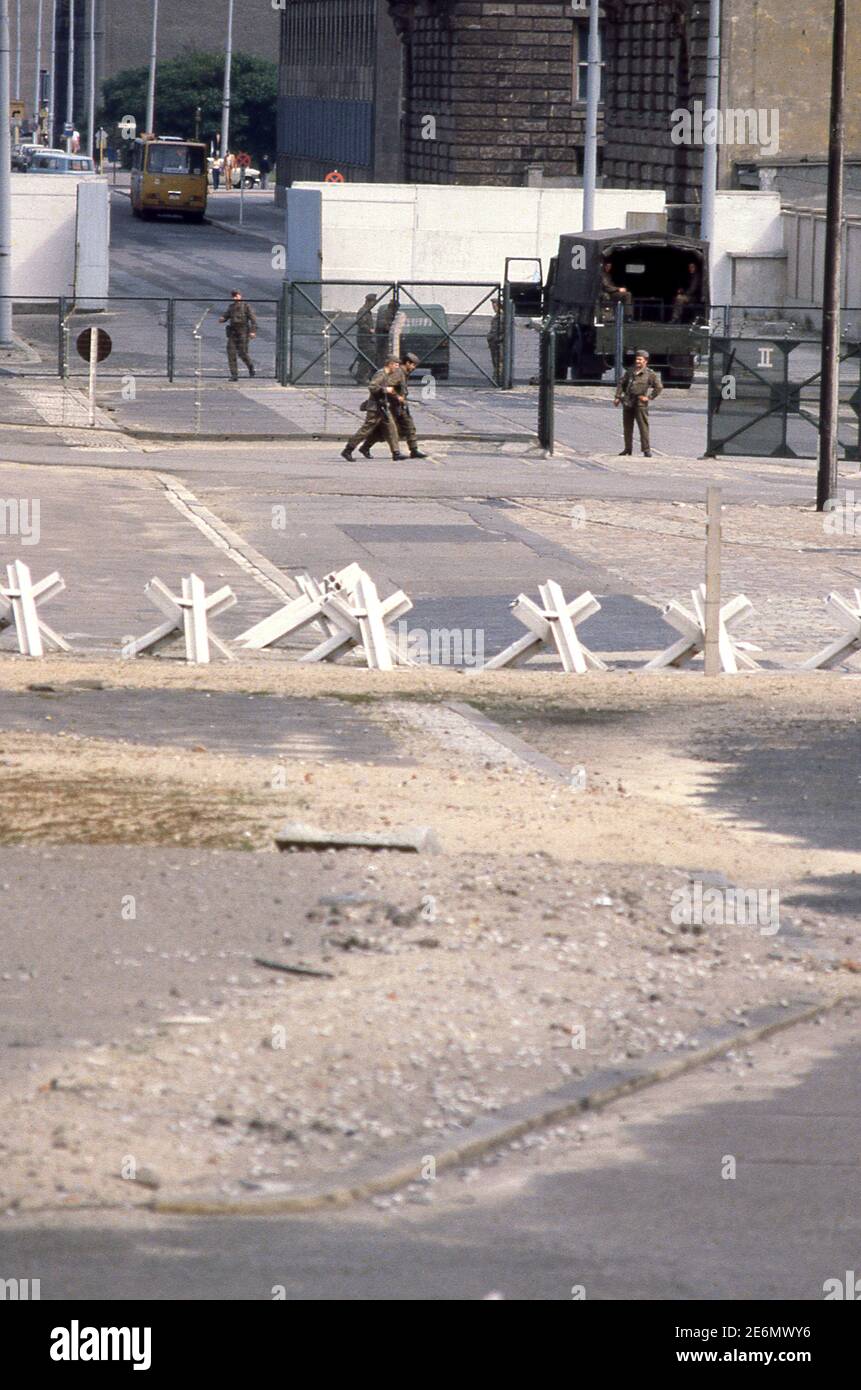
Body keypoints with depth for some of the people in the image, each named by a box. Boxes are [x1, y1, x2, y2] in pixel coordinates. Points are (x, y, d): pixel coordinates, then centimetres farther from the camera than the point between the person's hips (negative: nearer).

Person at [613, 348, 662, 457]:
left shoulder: (650, 374, -2)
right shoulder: (630, 371, 11)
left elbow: (659, 387, -3)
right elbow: (621, 384, 17)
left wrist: (649, 397, -8)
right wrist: (618, 397, 9)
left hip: (640, 404, -5)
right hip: (627, 403, 5)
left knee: (643, 426, -9)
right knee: (627, 427, 10)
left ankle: (646, 449, -6)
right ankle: (628, 449, 21)